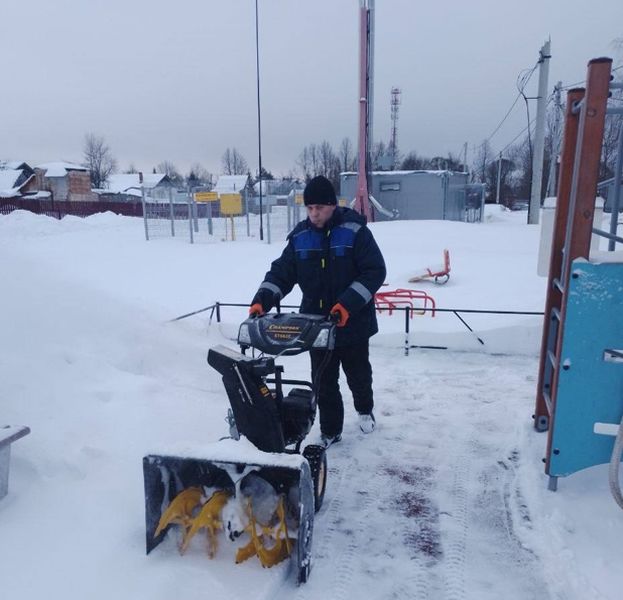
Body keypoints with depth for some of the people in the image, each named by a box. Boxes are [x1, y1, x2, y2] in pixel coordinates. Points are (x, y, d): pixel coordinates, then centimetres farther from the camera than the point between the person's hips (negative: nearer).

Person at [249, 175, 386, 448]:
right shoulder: (300, 237, -1)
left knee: (358, 374, 19)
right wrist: (262, 299, -16)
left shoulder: (354, 231, -12)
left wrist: (348, 304, -26)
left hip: (353, 323, -2)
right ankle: (330, 430, 27)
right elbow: (281, 272, 1)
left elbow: (375, 271, -15)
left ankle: (365, 410, 48)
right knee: (324, 381, 10)